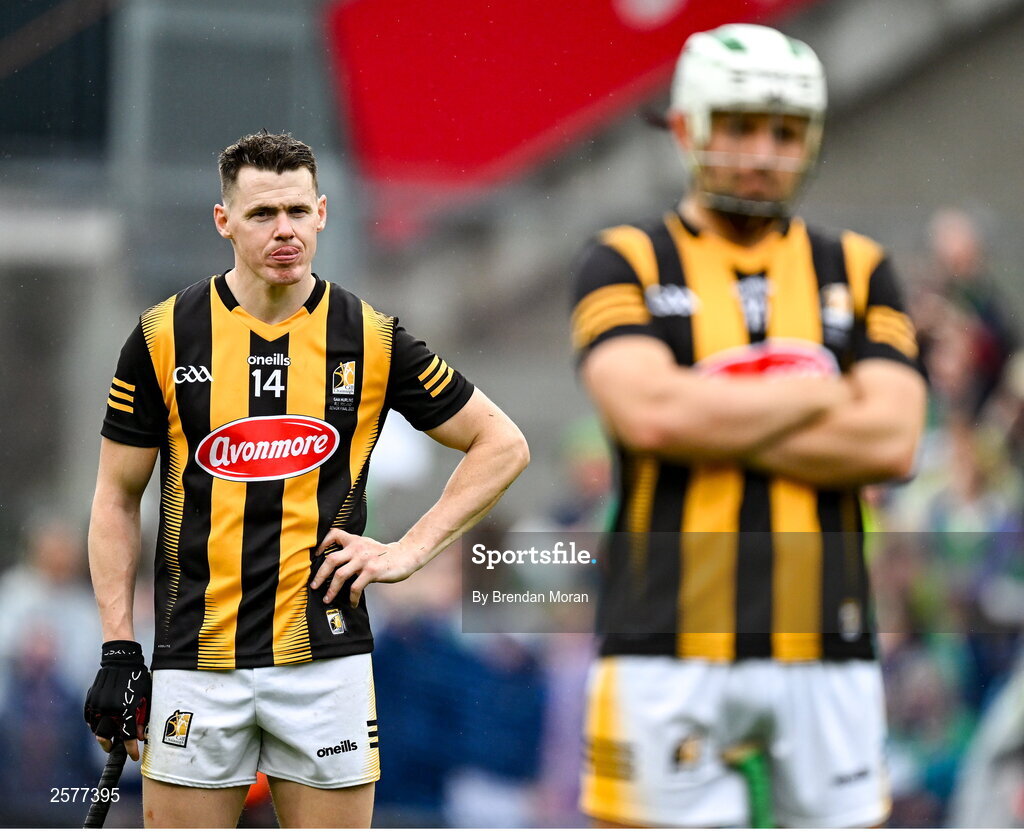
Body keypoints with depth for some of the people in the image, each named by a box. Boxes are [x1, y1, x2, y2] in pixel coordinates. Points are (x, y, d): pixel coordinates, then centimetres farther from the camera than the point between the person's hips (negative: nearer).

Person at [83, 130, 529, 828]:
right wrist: (118, 648, -1)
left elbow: (503, 444, 9)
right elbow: (118, 496, 7)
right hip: (196, 660, 0)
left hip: (326, 660, 0)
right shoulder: (165, 336, 1)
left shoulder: (373, 338, 1)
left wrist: (410, 551, -1)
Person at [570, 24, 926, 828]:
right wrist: (823, 395, -3)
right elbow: (648, 412, -14)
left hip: (824, 650, 3)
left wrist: (713, 427, -7)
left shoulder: (857, 271, 13)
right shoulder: (626, 264, 5)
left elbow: (890, 444, -3)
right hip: (670, 647, -3)